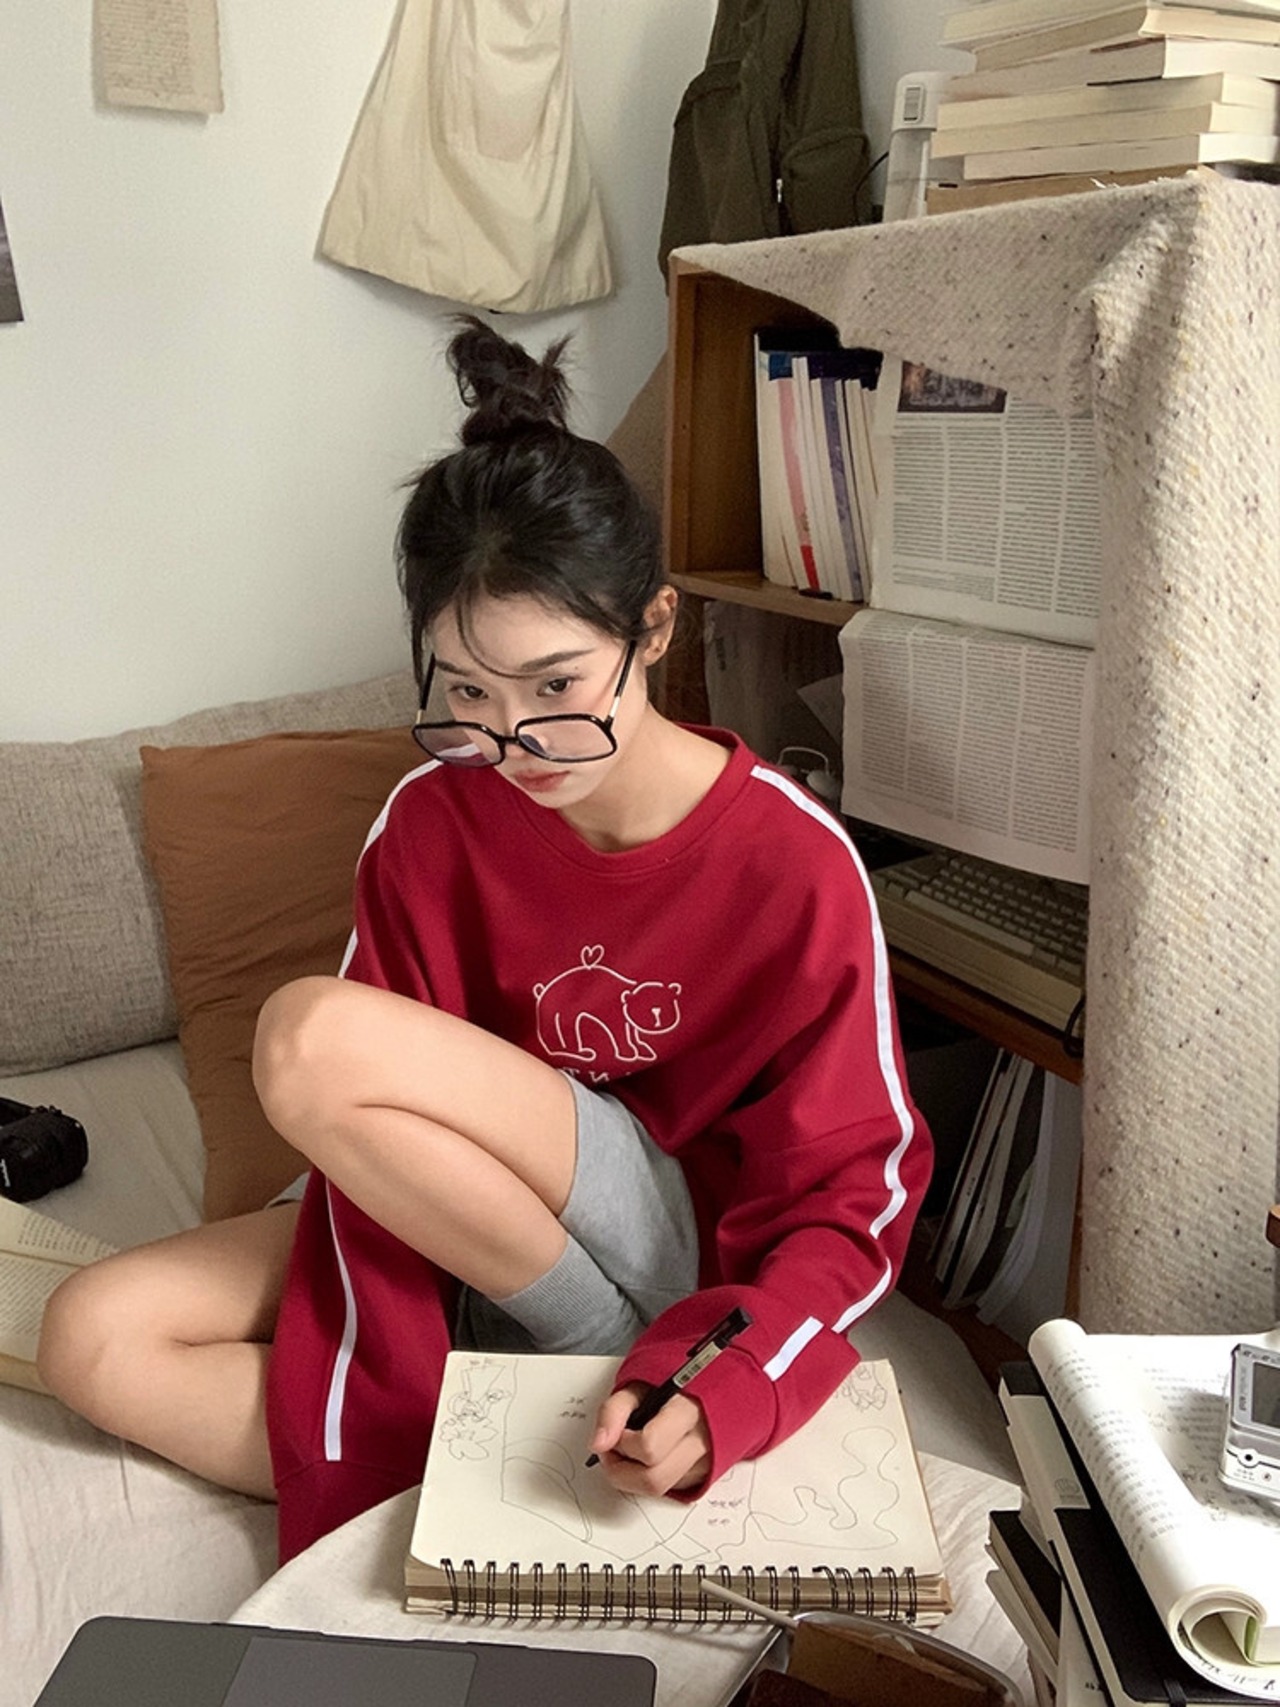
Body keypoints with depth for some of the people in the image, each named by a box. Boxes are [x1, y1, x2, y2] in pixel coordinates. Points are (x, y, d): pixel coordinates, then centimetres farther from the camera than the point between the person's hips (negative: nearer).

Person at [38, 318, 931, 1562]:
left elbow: (848, 1200, -12)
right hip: (466, 1241, 5)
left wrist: (720, 1402, -29)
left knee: (311, 1035, -27)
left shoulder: (793, 863, -18)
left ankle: (616, 1371, -12)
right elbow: (381, 1128, -8)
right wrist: (382, 1450, -15)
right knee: (97, 1340, -14)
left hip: (686, 1258, -4)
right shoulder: (430, 824, -9)